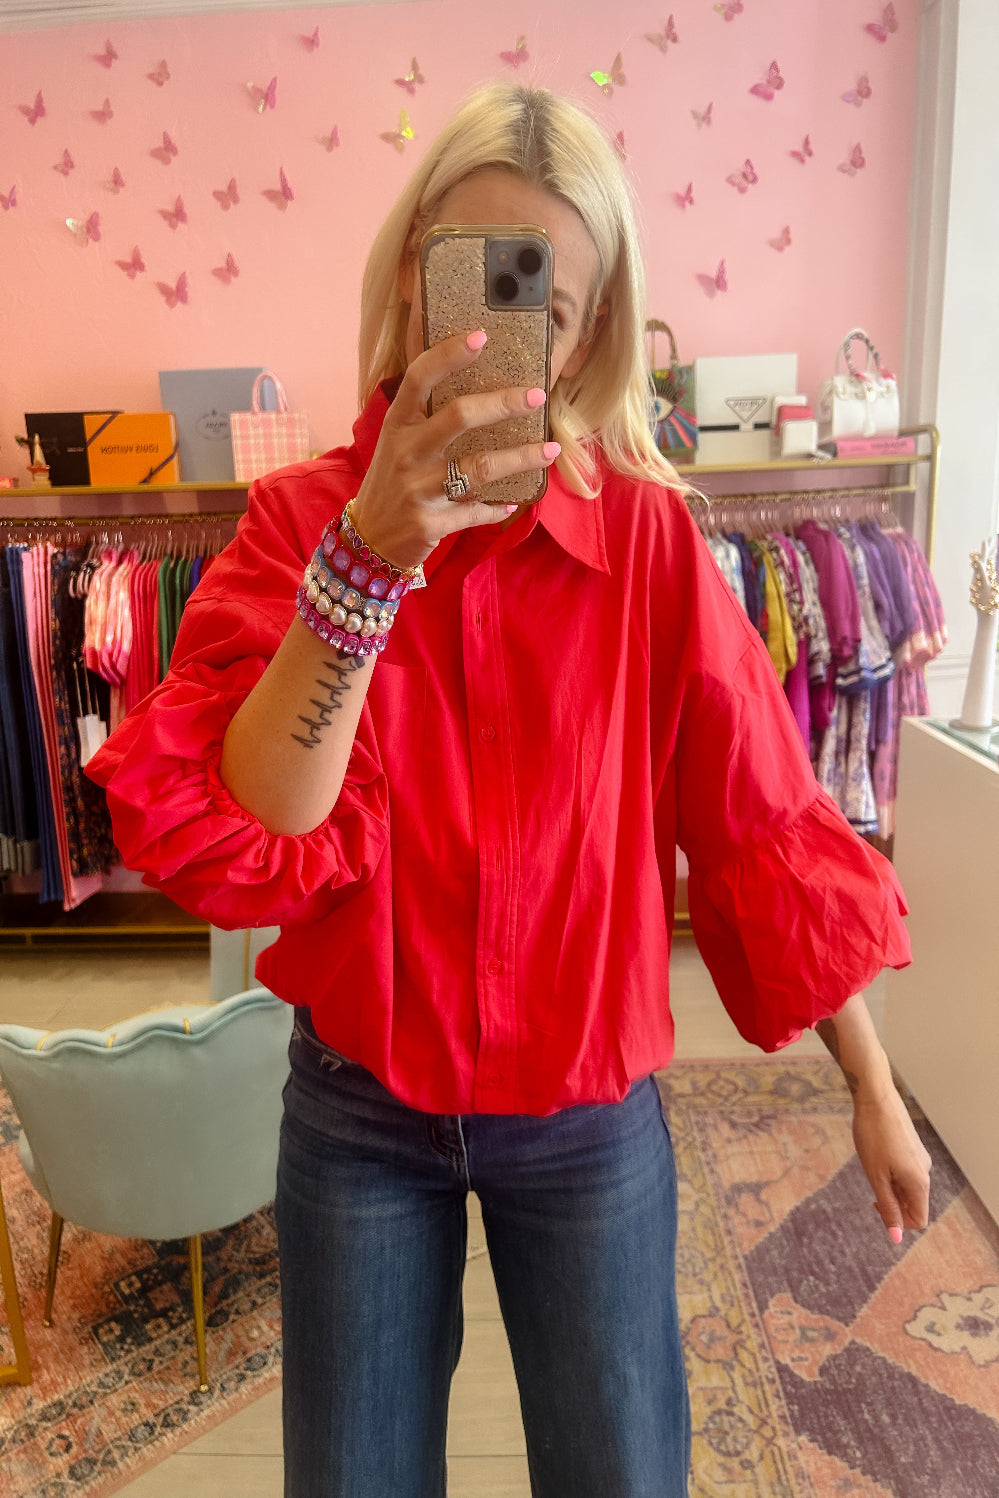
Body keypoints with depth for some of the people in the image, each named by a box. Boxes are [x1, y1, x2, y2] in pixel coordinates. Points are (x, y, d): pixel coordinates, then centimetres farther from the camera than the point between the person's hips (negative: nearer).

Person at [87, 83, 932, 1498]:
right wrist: (370, 553, -32)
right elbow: (228, 841, -21)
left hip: (590, 1116, 0)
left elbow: (771, 826, -6)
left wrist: (876, 1093, 1)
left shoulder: (648, 537, -12)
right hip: (357, 1110, 1)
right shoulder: (299, 517, -11)